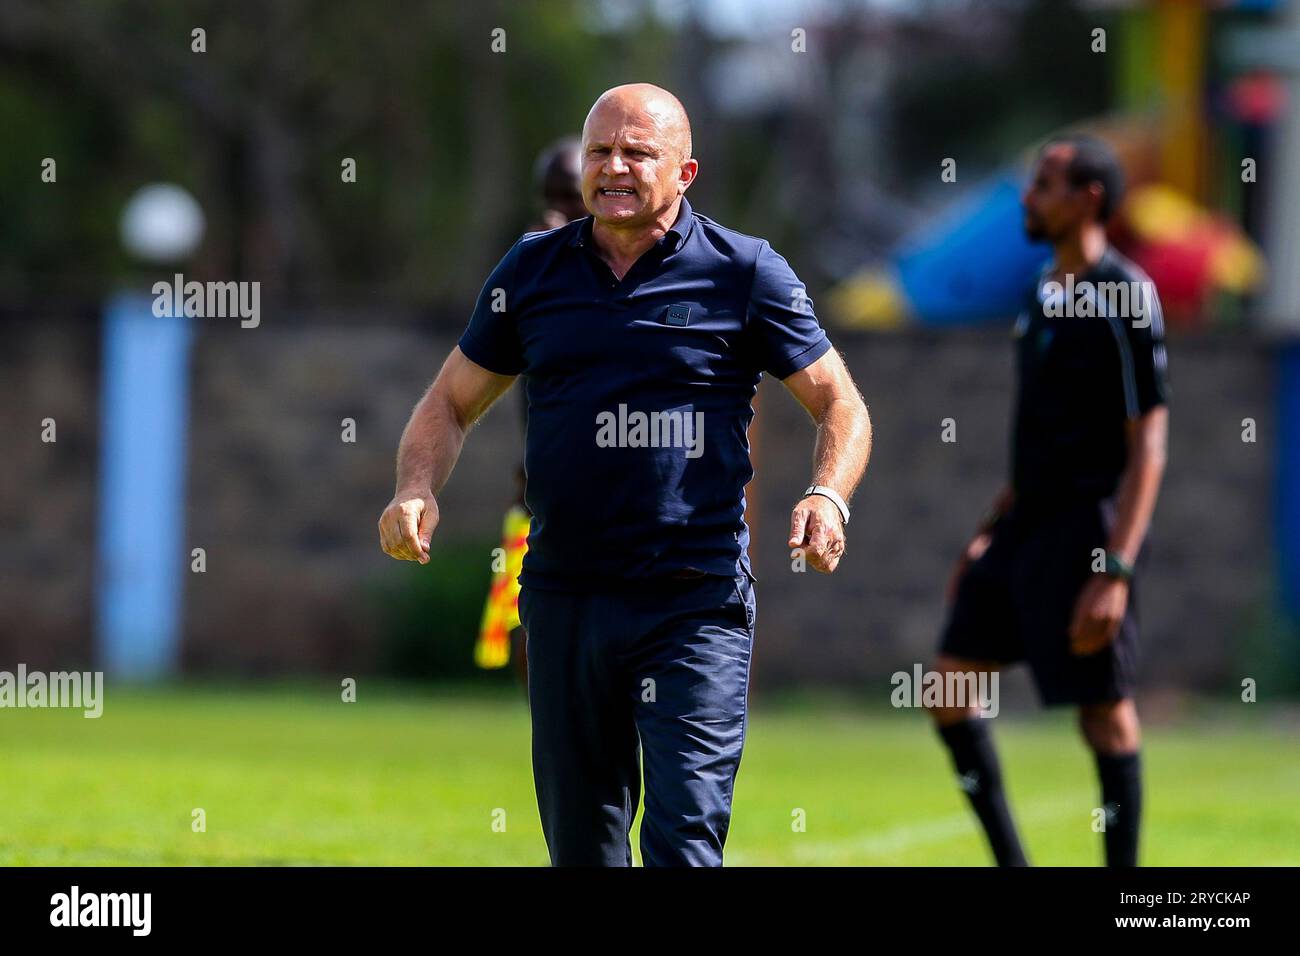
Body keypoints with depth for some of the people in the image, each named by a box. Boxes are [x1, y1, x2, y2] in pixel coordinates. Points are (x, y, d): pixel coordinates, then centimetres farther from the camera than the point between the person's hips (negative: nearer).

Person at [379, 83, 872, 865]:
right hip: (564, 597, 4)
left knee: (684, 841, -14)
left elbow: (841, 405, 5)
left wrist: (827, 497, -15)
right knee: (580, 842, 10)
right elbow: (452, 402, 18)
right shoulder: (531, 272, 9)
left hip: (697, 603, -4)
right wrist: (417, 490, -2)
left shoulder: (747, 273, 0)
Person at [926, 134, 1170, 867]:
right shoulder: (1047, 297, 14)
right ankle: (1010, 864, 11)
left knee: (1105, 710, -3)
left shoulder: (1124, 300, -13)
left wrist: (1114, 572, -22)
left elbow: (1148, 448, -16)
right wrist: (990, 533, 23)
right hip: (1029, 526, 9)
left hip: (1088, 527, -9)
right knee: (952, 684, 4)